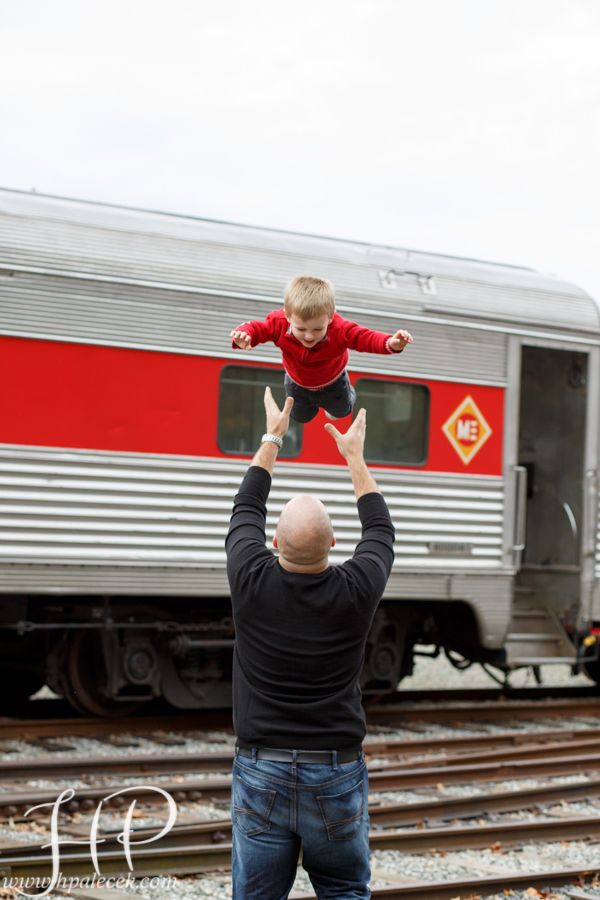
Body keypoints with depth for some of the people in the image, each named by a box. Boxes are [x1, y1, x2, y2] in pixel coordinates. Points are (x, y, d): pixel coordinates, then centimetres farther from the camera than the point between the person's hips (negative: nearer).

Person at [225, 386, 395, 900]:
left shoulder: (252, 583, -11)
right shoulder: (356, 592, -10)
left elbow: (247, 511, 10)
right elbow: (380, 530, 11)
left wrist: (272, 438, 22)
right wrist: (355, 457, 23)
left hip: (261, 775, 0)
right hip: (337, 779, 0)